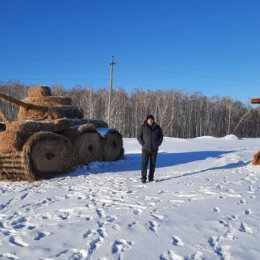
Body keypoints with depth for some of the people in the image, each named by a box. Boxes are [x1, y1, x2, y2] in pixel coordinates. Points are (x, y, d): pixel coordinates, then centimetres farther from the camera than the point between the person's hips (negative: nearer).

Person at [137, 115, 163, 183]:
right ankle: (143, 178, -2)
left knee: (153, 164, 6)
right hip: (146, 149, -2)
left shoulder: (157, 127, 3)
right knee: (144, 164, -7)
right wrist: (143, 144, -7)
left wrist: (158, 144, 2)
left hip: (154, 149, 2)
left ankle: (151, 177, 15)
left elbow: (161, 136, 12)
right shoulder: (143, 127, -2)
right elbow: (139, 137, 2)